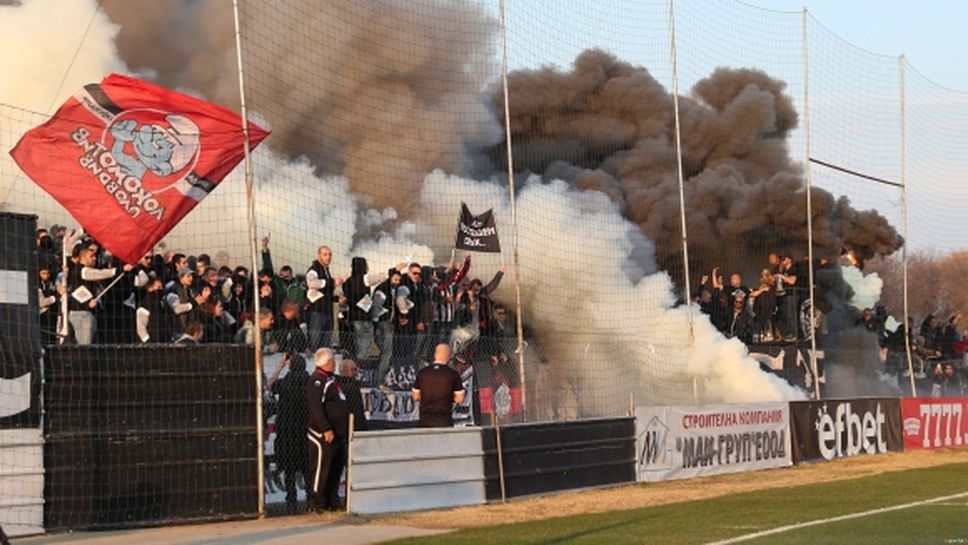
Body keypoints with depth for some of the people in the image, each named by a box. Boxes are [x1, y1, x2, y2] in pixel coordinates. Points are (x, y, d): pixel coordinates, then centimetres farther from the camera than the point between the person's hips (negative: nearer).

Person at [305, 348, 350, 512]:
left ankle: (333, 502, 22)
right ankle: (316, 503, -3)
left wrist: (344, 430, 23)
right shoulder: (317, 380, -14)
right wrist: (326, 429, -25)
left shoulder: (331, 380, 18)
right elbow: (315, 407, -22)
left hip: (337, 434, 10)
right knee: (320, 468, -7)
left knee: (336, 468, 14)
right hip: (323, 435, -10)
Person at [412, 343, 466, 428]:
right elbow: (460, 399, -1)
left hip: (425, 419, 3)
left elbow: (416, 397, 9)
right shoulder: (453, 374, -6)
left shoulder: (422, 373, 2)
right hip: (444, 421, -3)